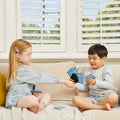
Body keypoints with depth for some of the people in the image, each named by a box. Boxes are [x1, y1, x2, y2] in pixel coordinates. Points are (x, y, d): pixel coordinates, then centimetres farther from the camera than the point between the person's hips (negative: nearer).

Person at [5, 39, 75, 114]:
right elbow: (41, 77, -19)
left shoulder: (20, 67, 15)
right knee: (33, 99, -41)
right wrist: (64, 82, -16)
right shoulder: (24, 69, -17)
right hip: (15, 101, -11)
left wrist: (32, 93, 5)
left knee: (46, 95, -2)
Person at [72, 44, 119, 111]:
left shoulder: (106, 69, 4)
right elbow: (86, 88, 18)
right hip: (93, 98, 3)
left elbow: (109, 84, -10)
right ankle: (102, 107, -32)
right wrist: (75, 84, 2)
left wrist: (96, 82, -25)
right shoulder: (87, 71, 18)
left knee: (113, 96, -39)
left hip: (106, 95, -3)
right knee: (75, 99, -23)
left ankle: (89, 107, -23)